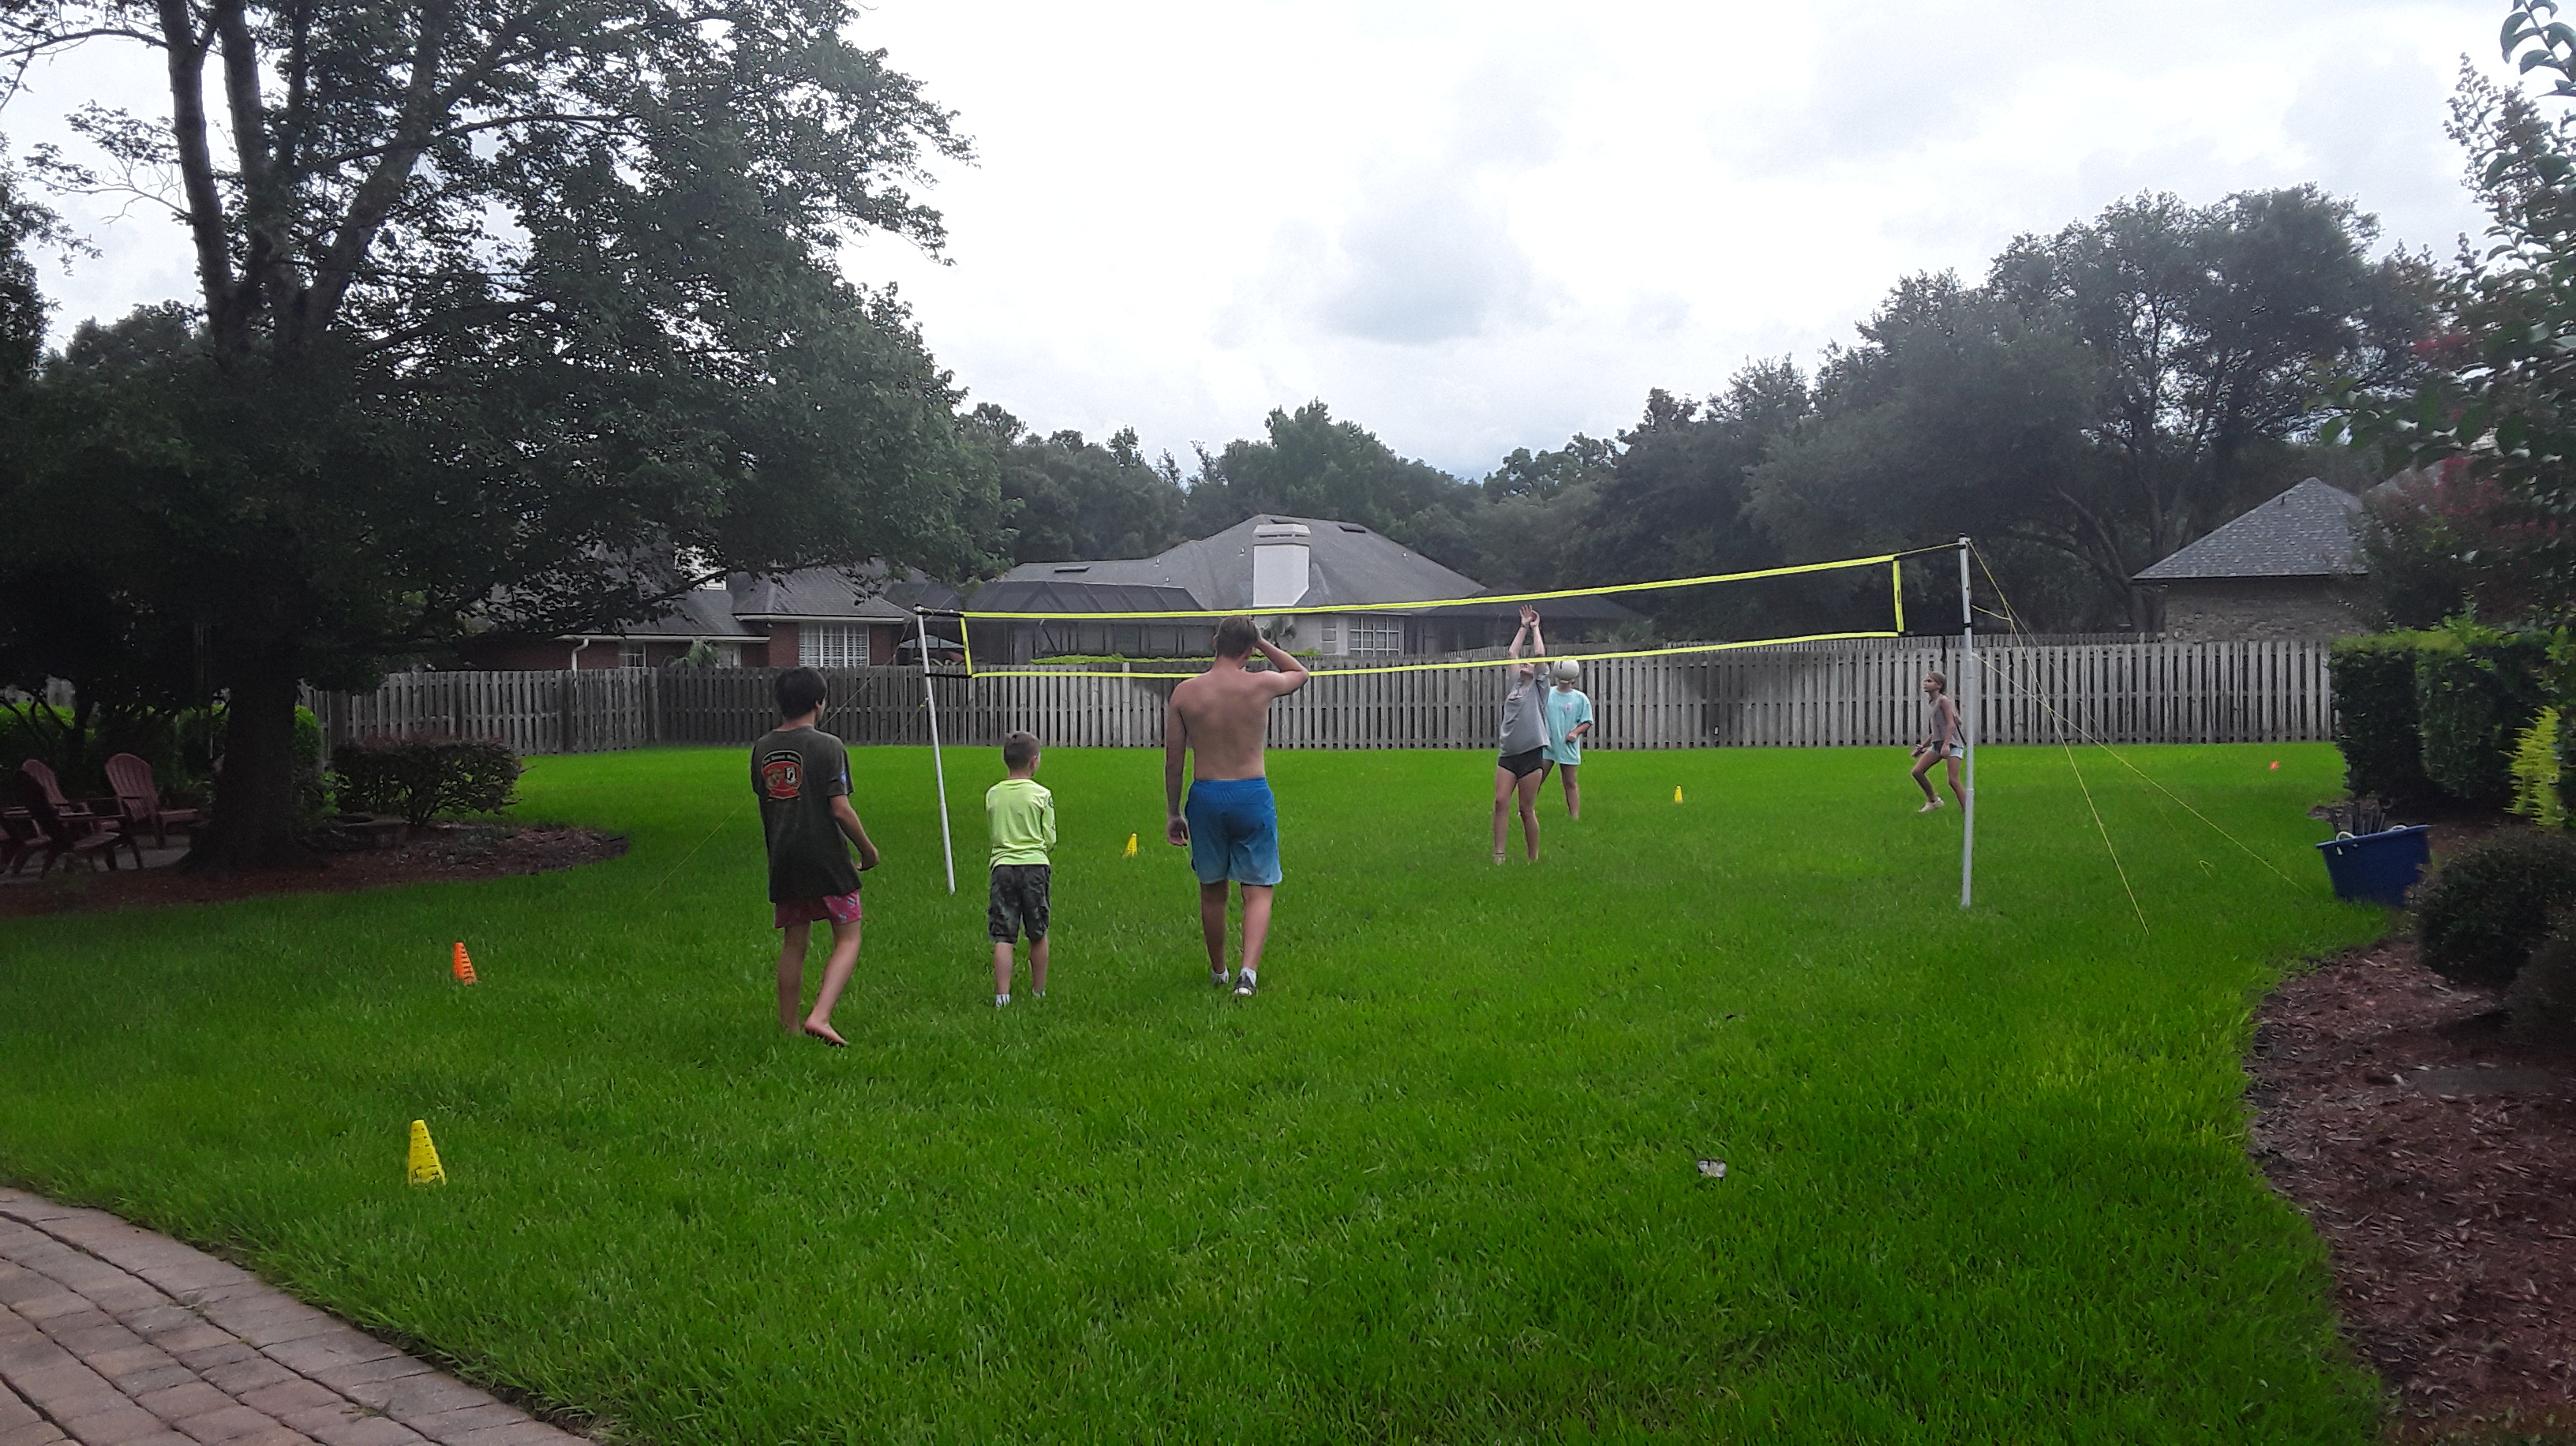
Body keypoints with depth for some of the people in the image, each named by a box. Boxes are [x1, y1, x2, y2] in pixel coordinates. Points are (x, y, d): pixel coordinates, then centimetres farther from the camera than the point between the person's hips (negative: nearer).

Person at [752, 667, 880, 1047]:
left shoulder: (762, 748, 7)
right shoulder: (828, 747, -11)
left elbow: (764, 801, 16)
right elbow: (839, 808, -13)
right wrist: (868, 849, -2)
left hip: (783, 861, 6)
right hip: (826, 859, -6)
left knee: (794, 943, 15)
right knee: (848, 939, 3)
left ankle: (789, 1026, 18)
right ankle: (820, 1016, -12)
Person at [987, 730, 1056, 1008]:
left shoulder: (992, 795, 4)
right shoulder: (1041, 795, -4)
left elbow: (991, 832, 13)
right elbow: (1050, 839, 0)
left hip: (1002, 866, 1)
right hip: (1034, 865, -1)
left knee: (1002, 936, -1)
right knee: (1038, 934, 13)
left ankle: (1002, 993, -9)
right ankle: (1039, 990, 22)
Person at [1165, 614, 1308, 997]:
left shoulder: (1184, 693, -2)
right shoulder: (1261, 685, -5)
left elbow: (1172, 759, 3)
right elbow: (1300, 672, 19)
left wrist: (1172, 813, 12)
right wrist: (1262, 642, 18)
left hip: (1205, 795, 2)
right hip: (1252, 794, -2)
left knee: (1212, 891, 17)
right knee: (1258, 890, 4)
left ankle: (1218, 971, 31)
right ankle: (1249, 970, -15)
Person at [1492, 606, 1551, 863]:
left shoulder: (1539, 688, 6)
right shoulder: (1514, 685, 18)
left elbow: (1540, 654, -1)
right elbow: (1513, 653, 20)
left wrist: (1535, 628, 11)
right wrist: (1523, 627, 25)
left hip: (1531, 755, -4)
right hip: (1508, 754, 4)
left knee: (1527, 809, -2)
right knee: (1501, 802, -8)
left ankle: (1534, 858, 7)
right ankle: (1498, 854, -9)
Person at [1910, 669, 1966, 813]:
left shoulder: (1943, 700, -8)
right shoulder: (1930, 703, 16)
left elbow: (1951, 724, -16)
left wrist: (1946, 745, -26)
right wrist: (1923, 746, 19)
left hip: (1952, 744, -8)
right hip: (1937, 743, 8)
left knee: (1953, 781, -13)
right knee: (1917, 771, -2)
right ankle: (1933, 800, 14)